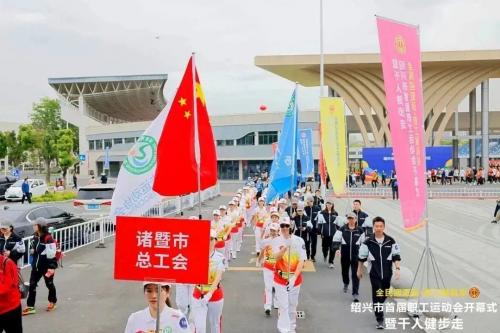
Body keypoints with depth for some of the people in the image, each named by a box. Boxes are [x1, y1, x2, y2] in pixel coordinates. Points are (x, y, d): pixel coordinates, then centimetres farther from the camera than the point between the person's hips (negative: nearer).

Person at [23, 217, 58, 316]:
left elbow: (51, 254, -22)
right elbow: (32, 250, 20)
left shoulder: (48, 238, -22)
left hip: (46, 266, -7)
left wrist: (52, 267, -23)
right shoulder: (35, 237, 3)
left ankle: (52, 302, 31)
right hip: (36, 266, 7)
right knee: (32, 285, 3)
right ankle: (30, 307, 9)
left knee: (49, 284, 11)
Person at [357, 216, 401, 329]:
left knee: (384, 295, 19)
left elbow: (396, 256, 2)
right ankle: (380, 320, 1)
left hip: (387, 274, 3)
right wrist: (359, 270, 10)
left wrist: (397, 268, -10)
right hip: (375, 274, -3)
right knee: (377, 296, -6)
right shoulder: (368, 242, -7)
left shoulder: (391, 241, -3)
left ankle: (378, 309, 47)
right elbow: (362, 257, 3)